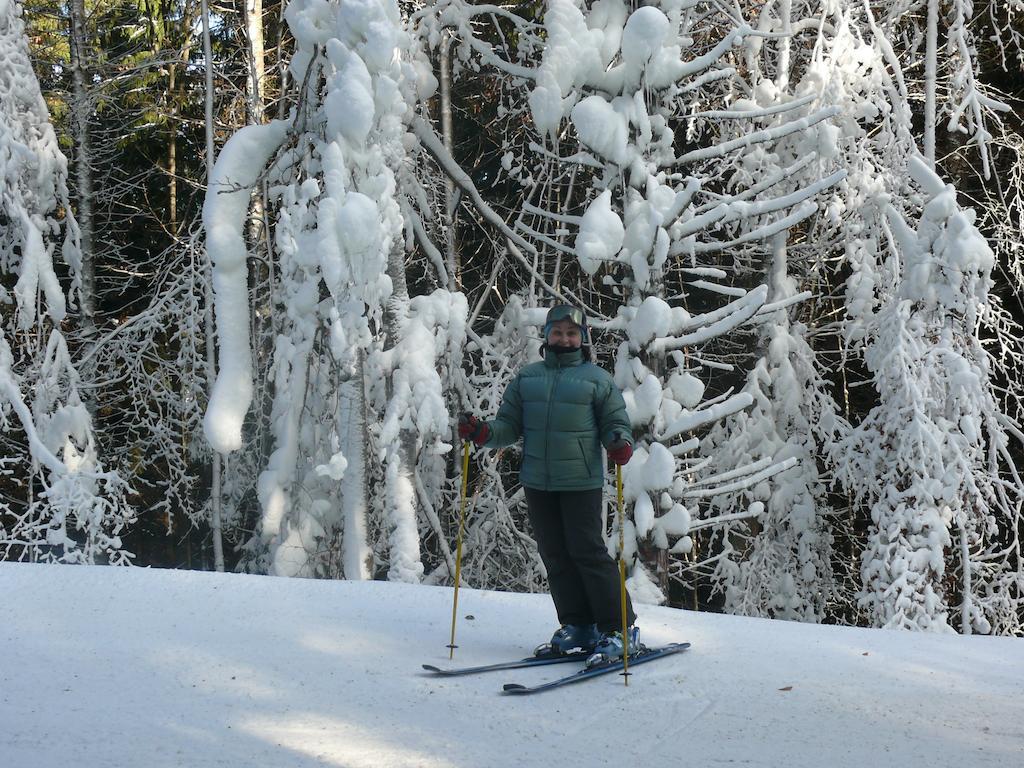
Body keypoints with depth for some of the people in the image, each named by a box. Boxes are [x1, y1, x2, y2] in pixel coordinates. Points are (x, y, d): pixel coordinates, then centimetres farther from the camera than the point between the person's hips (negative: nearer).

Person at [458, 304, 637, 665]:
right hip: (537, 482, 5)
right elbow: (509, 425, 14)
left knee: (587, 551, -8)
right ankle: (577, 625, 17)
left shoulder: (597, 379, 2)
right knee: (555, 555, 7)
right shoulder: (527, 378, 12)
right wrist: (481, 432, -5)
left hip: (581, 482, -5)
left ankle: (618, 629, -1)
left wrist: (620, 444, -19)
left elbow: (616, 423, 3)